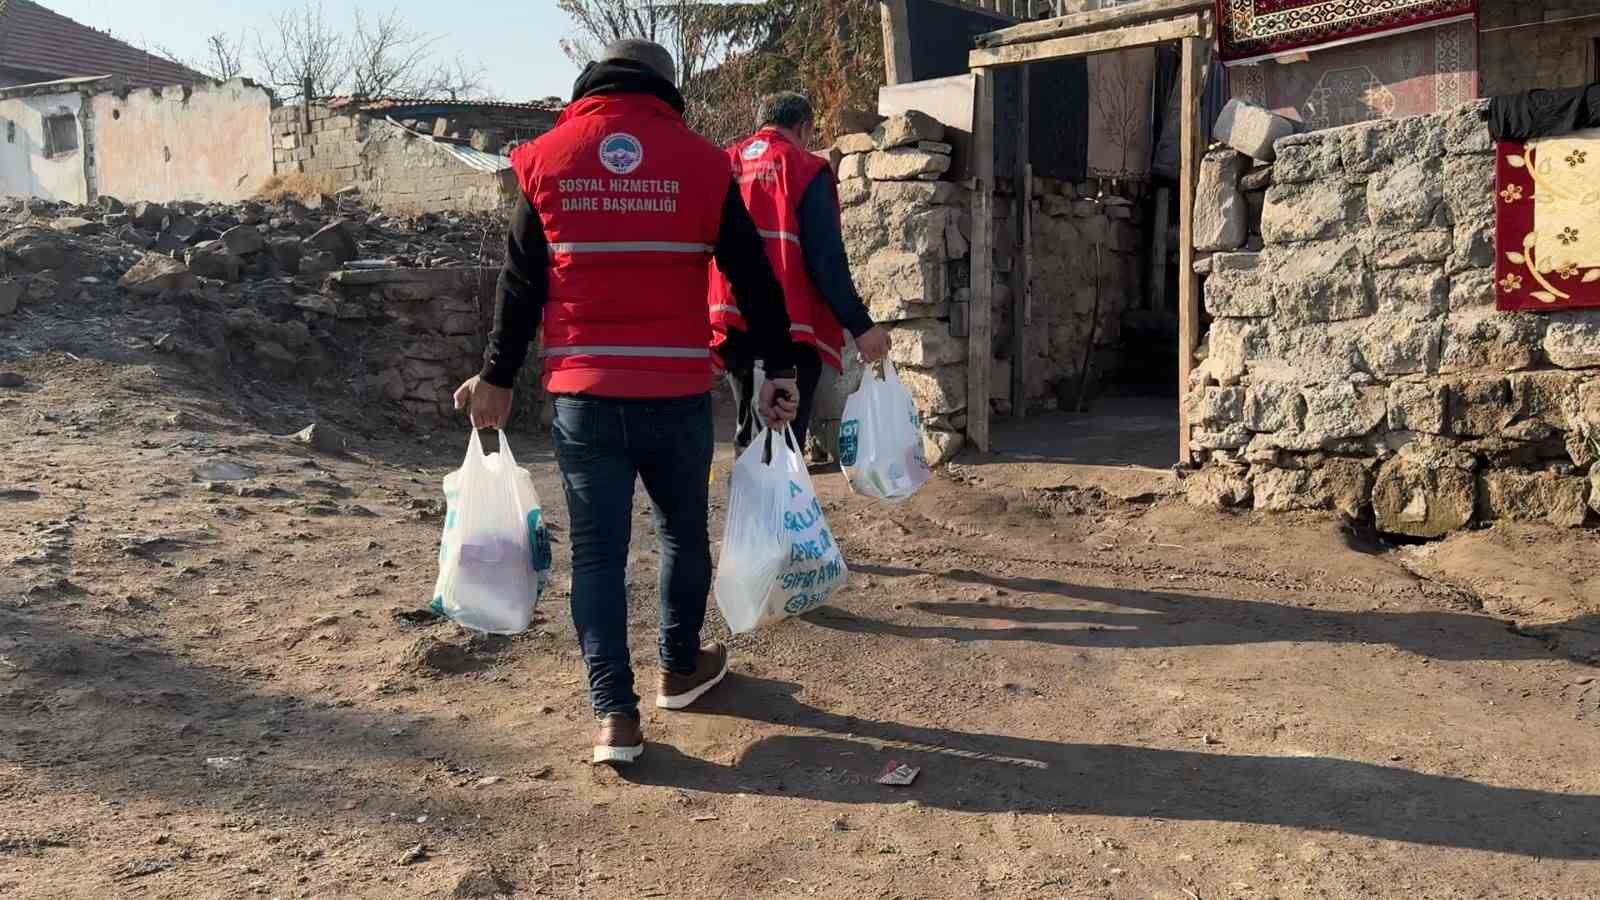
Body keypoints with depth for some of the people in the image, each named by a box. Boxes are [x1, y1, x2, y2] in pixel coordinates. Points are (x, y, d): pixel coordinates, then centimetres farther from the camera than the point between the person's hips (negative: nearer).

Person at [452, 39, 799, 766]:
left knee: (597, 549, 6)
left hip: (583, 394, 0)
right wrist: (780, 368, 11)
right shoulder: (701, 162, 2)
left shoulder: (547, 160, 5)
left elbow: (519, 285, 7)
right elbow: (754, 278, 3)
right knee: (683, 531, 19)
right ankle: (681, 669, 34)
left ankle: (615, 714, 3)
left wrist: (497, 379, 15)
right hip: (678, 393, 0)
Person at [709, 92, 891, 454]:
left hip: (732, 328, 6)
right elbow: (827, 260, -11)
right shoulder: (805, 169, -4)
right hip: (790, 329, -5)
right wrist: (860, 326, -9)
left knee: (751, 437, 17)